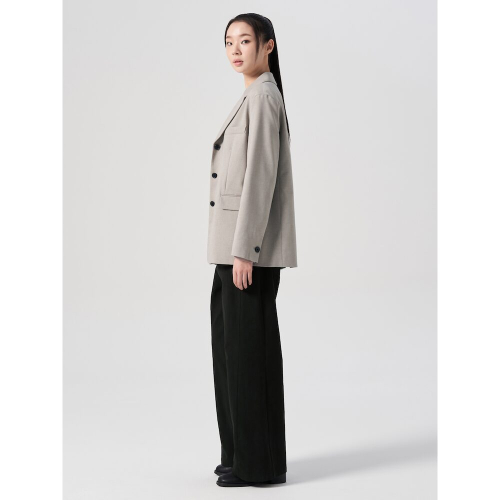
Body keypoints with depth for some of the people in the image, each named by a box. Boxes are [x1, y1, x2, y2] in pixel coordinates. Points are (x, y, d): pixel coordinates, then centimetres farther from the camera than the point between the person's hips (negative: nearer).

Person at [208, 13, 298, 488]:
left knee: (249, 346, -4)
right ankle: (244, 453, 22)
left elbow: (261, 177, -19)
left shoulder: (262, 97, -12)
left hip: (251, 243, -10)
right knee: (232, 342, 14)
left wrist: (244, 251, -21)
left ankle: (259, 463, 6)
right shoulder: (255, 98, 18)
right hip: (238, 244, 10)